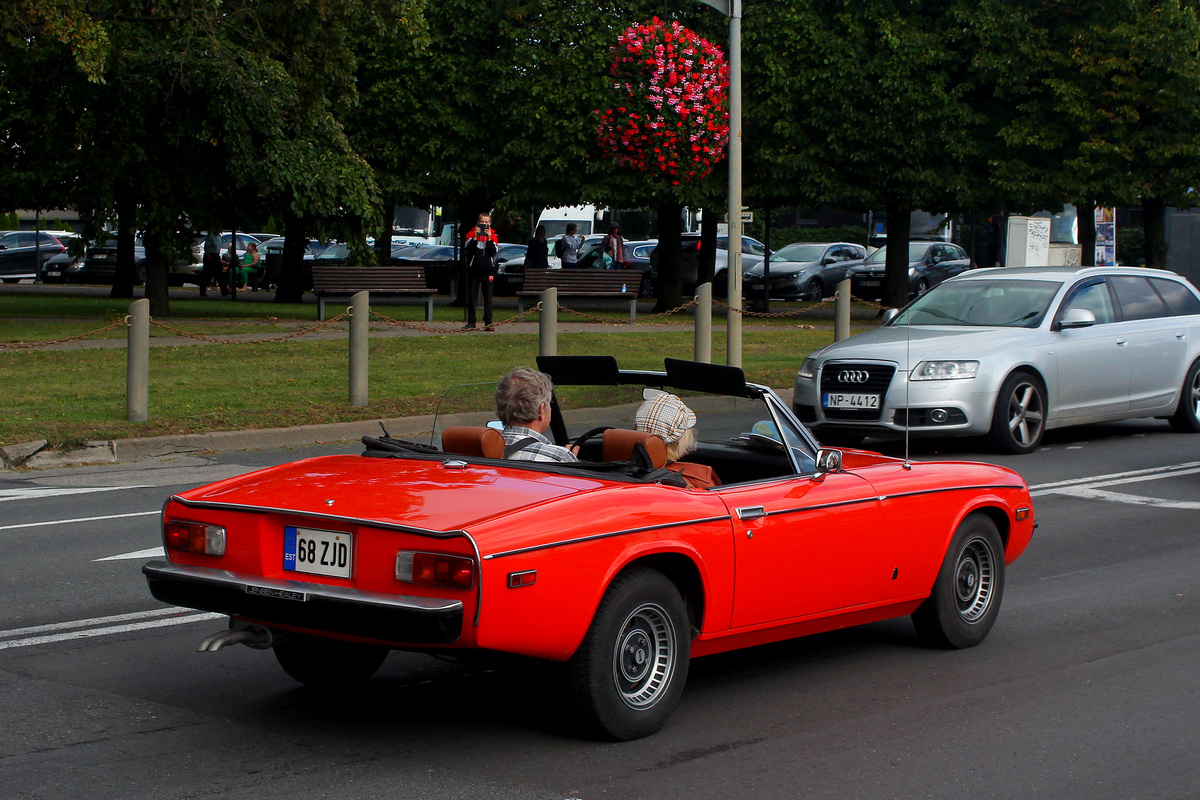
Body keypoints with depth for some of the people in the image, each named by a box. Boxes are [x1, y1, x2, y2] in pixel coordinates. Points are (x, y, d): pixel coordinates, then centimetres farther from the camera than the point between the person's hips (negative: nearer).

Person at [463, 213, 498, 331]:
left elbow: (493, 252, -5)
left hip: (488, 269, 0)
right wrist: (475, 237, -16)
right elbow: (469, 250, -7)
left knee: (488, 296, -2)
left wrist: (489, 238, -14)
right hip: (473, 268, 0)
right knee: (471, 295, 1)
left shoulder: (493, 235, 8)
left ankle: (488, 322, -3)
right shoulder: (471, 234, 7)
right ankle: (471, 322, 5)